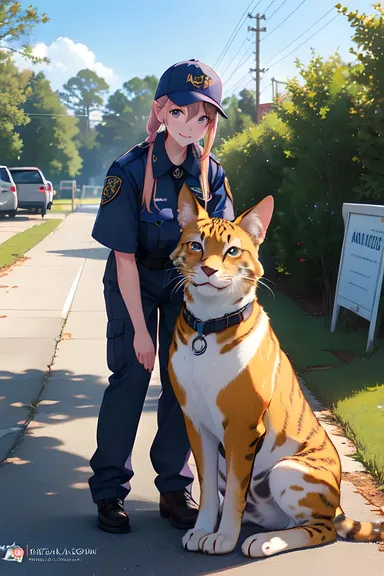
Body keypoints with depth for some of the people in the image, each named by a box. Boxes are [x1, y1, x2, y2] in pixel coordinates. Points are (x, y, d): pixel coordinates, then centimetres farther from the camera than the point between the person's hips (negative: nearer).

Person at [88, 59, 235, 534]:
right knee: (130, 376, -8)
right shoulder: (130, 171, -23)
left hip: (187, 283, 3)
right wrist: (140, 328, -21)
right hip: (133, 283, -3)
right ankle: (109, 490, 6)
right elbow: (125, 257, -21)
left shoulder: (211, 173, -12)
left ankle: (174, 487, 13)